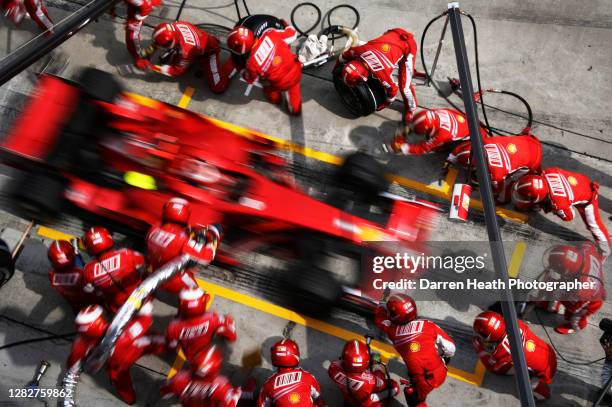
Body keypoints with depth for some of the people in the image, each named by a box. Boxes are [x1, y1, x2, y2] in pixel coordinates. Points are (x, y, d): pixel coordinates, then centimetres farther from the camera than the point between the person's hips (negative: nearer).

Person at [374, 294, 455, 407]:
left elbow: (379, 314, 12)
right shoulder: (428, 325, -8)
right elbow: (450, 347, -3)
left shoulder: (392, 331, -6)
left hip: (422, 382, -3)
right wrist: (445, 359, 18)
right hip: (440, 374, 3)